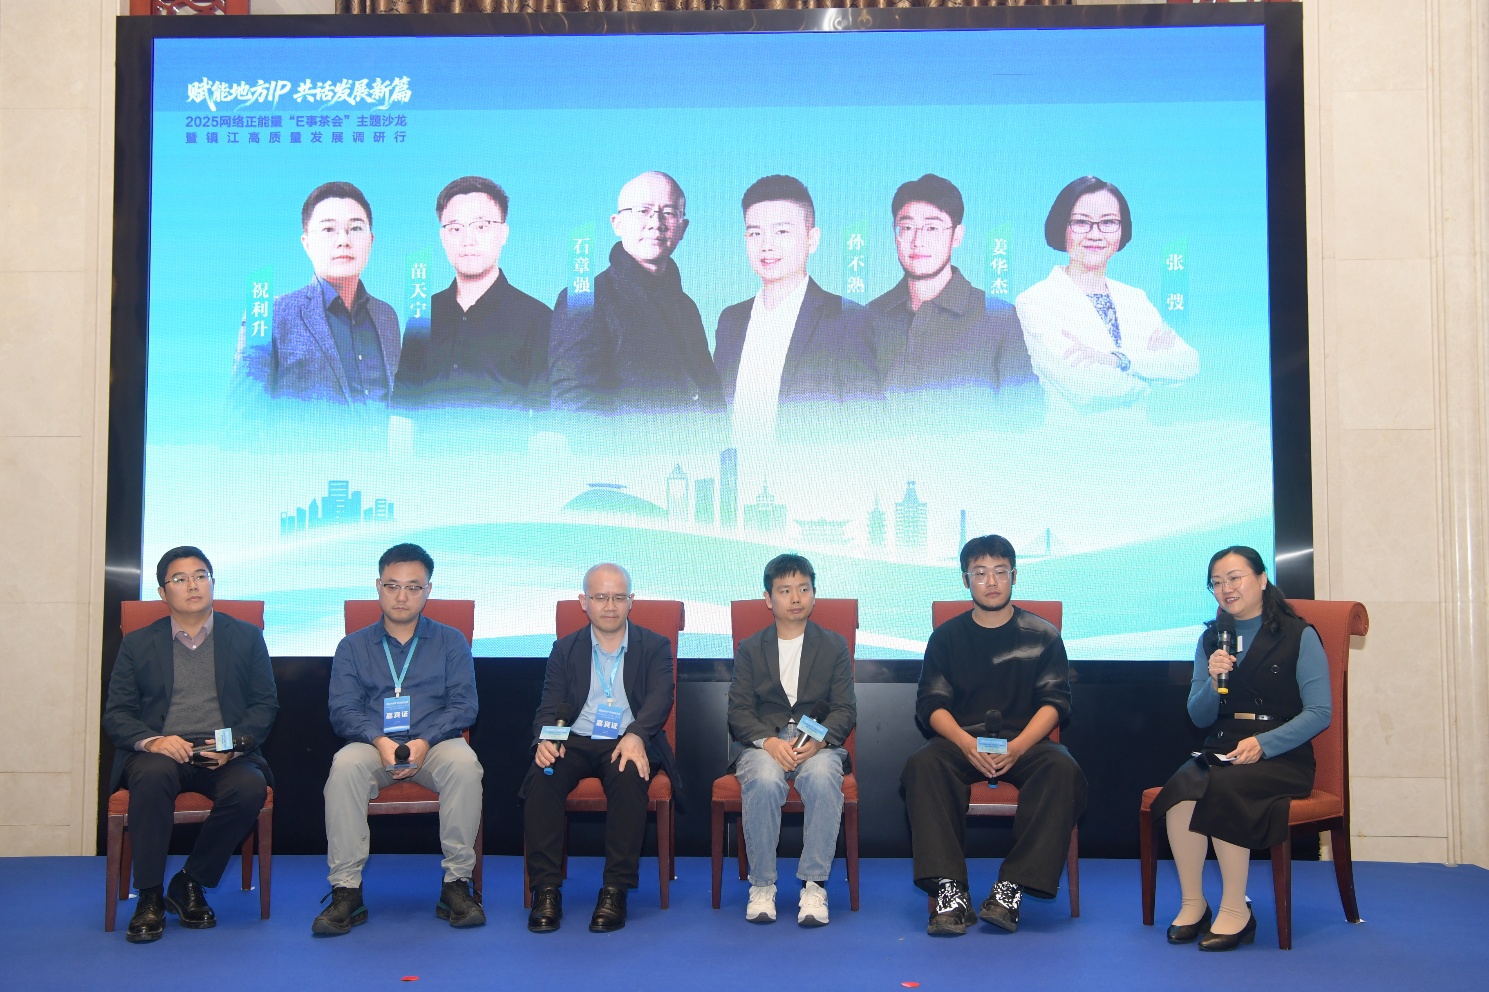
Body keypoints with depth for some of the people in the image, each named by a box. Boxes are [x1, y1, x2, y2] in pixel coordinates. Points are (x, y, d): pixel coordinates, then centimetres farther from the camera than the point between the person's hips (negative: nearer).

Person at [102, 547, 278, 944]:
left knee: (250, 786, -33)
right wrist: (152, 741, -15)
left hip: (223, 757, 0)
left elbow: (265, 704, 8)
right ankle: (149, 896, -22)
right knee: (153, 774, -36)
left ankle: (190, 884, -11)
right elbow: (116, 713, 7)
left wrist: (234, 743, -12)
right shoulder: (138, 643, 14)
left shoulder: (246, 637, 14)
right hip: (161, 752, 0)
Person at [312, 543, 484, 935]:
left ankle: (457, 884, -25)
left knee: (464, 762, -34)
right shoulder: (353, 646, 14)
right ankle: (346, 891, -27)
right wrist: (380, 741, -17)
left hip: (434, 745, 0)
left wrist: (425, 741, -16)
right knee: (344, 765, -33)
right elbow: (342, 710, 3)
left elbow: (463, 705, 2)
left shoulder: (451, 642, 13)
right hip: (373, 745, 1)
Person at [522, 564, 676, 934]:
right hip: (575, 742, 2)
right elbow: (550, 706, 6)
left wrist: (636, 735, -28)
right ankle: (546, 890, -24)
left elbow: (660, 698, -6)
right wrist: (545, 738, -19)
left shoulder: (655, 647, 10)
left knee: (629, 775, -36)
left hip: (628, 742, -2)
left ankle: (615, 890, -28)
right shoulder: (565, 649, 15)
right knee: (542, 777, -30)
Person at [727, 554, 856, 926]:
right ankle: (762, 885, -20)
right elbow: (739, 710, 4)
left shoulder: (834, 646, 13)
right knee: (764, 780, -34)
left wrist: (818, 741, -16)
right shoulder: (749, 649, 13)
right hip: (761, 743, 0)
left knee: (823, 777, -35)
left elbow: (845, 709, 5)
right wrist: (769, 742, -17)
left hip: (818, 743, 0)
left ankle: (814, 884, -24)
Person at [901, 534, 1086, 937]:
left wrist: (1017, 746, -17)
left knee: (1063, 769, -33)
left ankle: (1012, 887, -33)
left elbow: (1055, 702, 2)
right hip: (961, 741, 1)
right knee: (922, 764, -32)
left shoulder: (1042, 636, 12)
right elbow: (931, 704, 4)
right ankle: (949, 889, -36)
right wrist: (966, 742, -18)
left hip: (1025, 742, 0)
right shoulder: (947, 636, 14)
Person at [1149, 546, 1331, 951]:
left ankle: (1236, 911, -22)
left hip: (1281, 756, -4)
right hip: (1220, 751, 4)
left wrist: (1262, 743, -18)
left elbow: (1319, 712, -5)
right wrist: (1212, 681, -8)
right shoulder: (1210, 639, 15)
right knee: (1182, 786, -30)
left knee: (1222, 789, -34)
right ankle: (1192, 905, -19)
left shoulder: (1299, 636, 1)